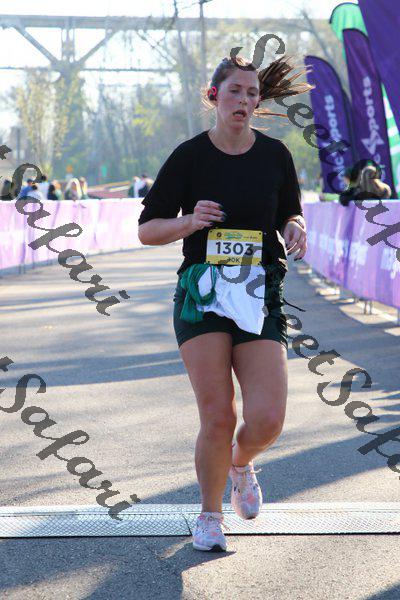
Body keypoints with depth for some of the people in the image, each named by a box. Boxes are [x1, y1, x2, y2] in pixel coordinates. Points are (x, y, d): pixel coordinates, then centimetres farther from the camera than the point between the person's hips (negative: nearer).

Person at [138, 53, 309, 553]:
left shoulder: (275, 155, 5)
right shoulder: (189, 156, -1)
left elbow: (291, 215, 19)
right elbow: (146, 230, 3)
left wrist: (294, 230, -5)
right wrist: (190, 221, -16)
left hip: (260, 300, 2)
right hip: (202, 295, -2)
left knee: (266, 420, -11)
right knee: (217, 418, -9)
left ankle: (241, 464, 26)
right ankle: (210, 514, 17)